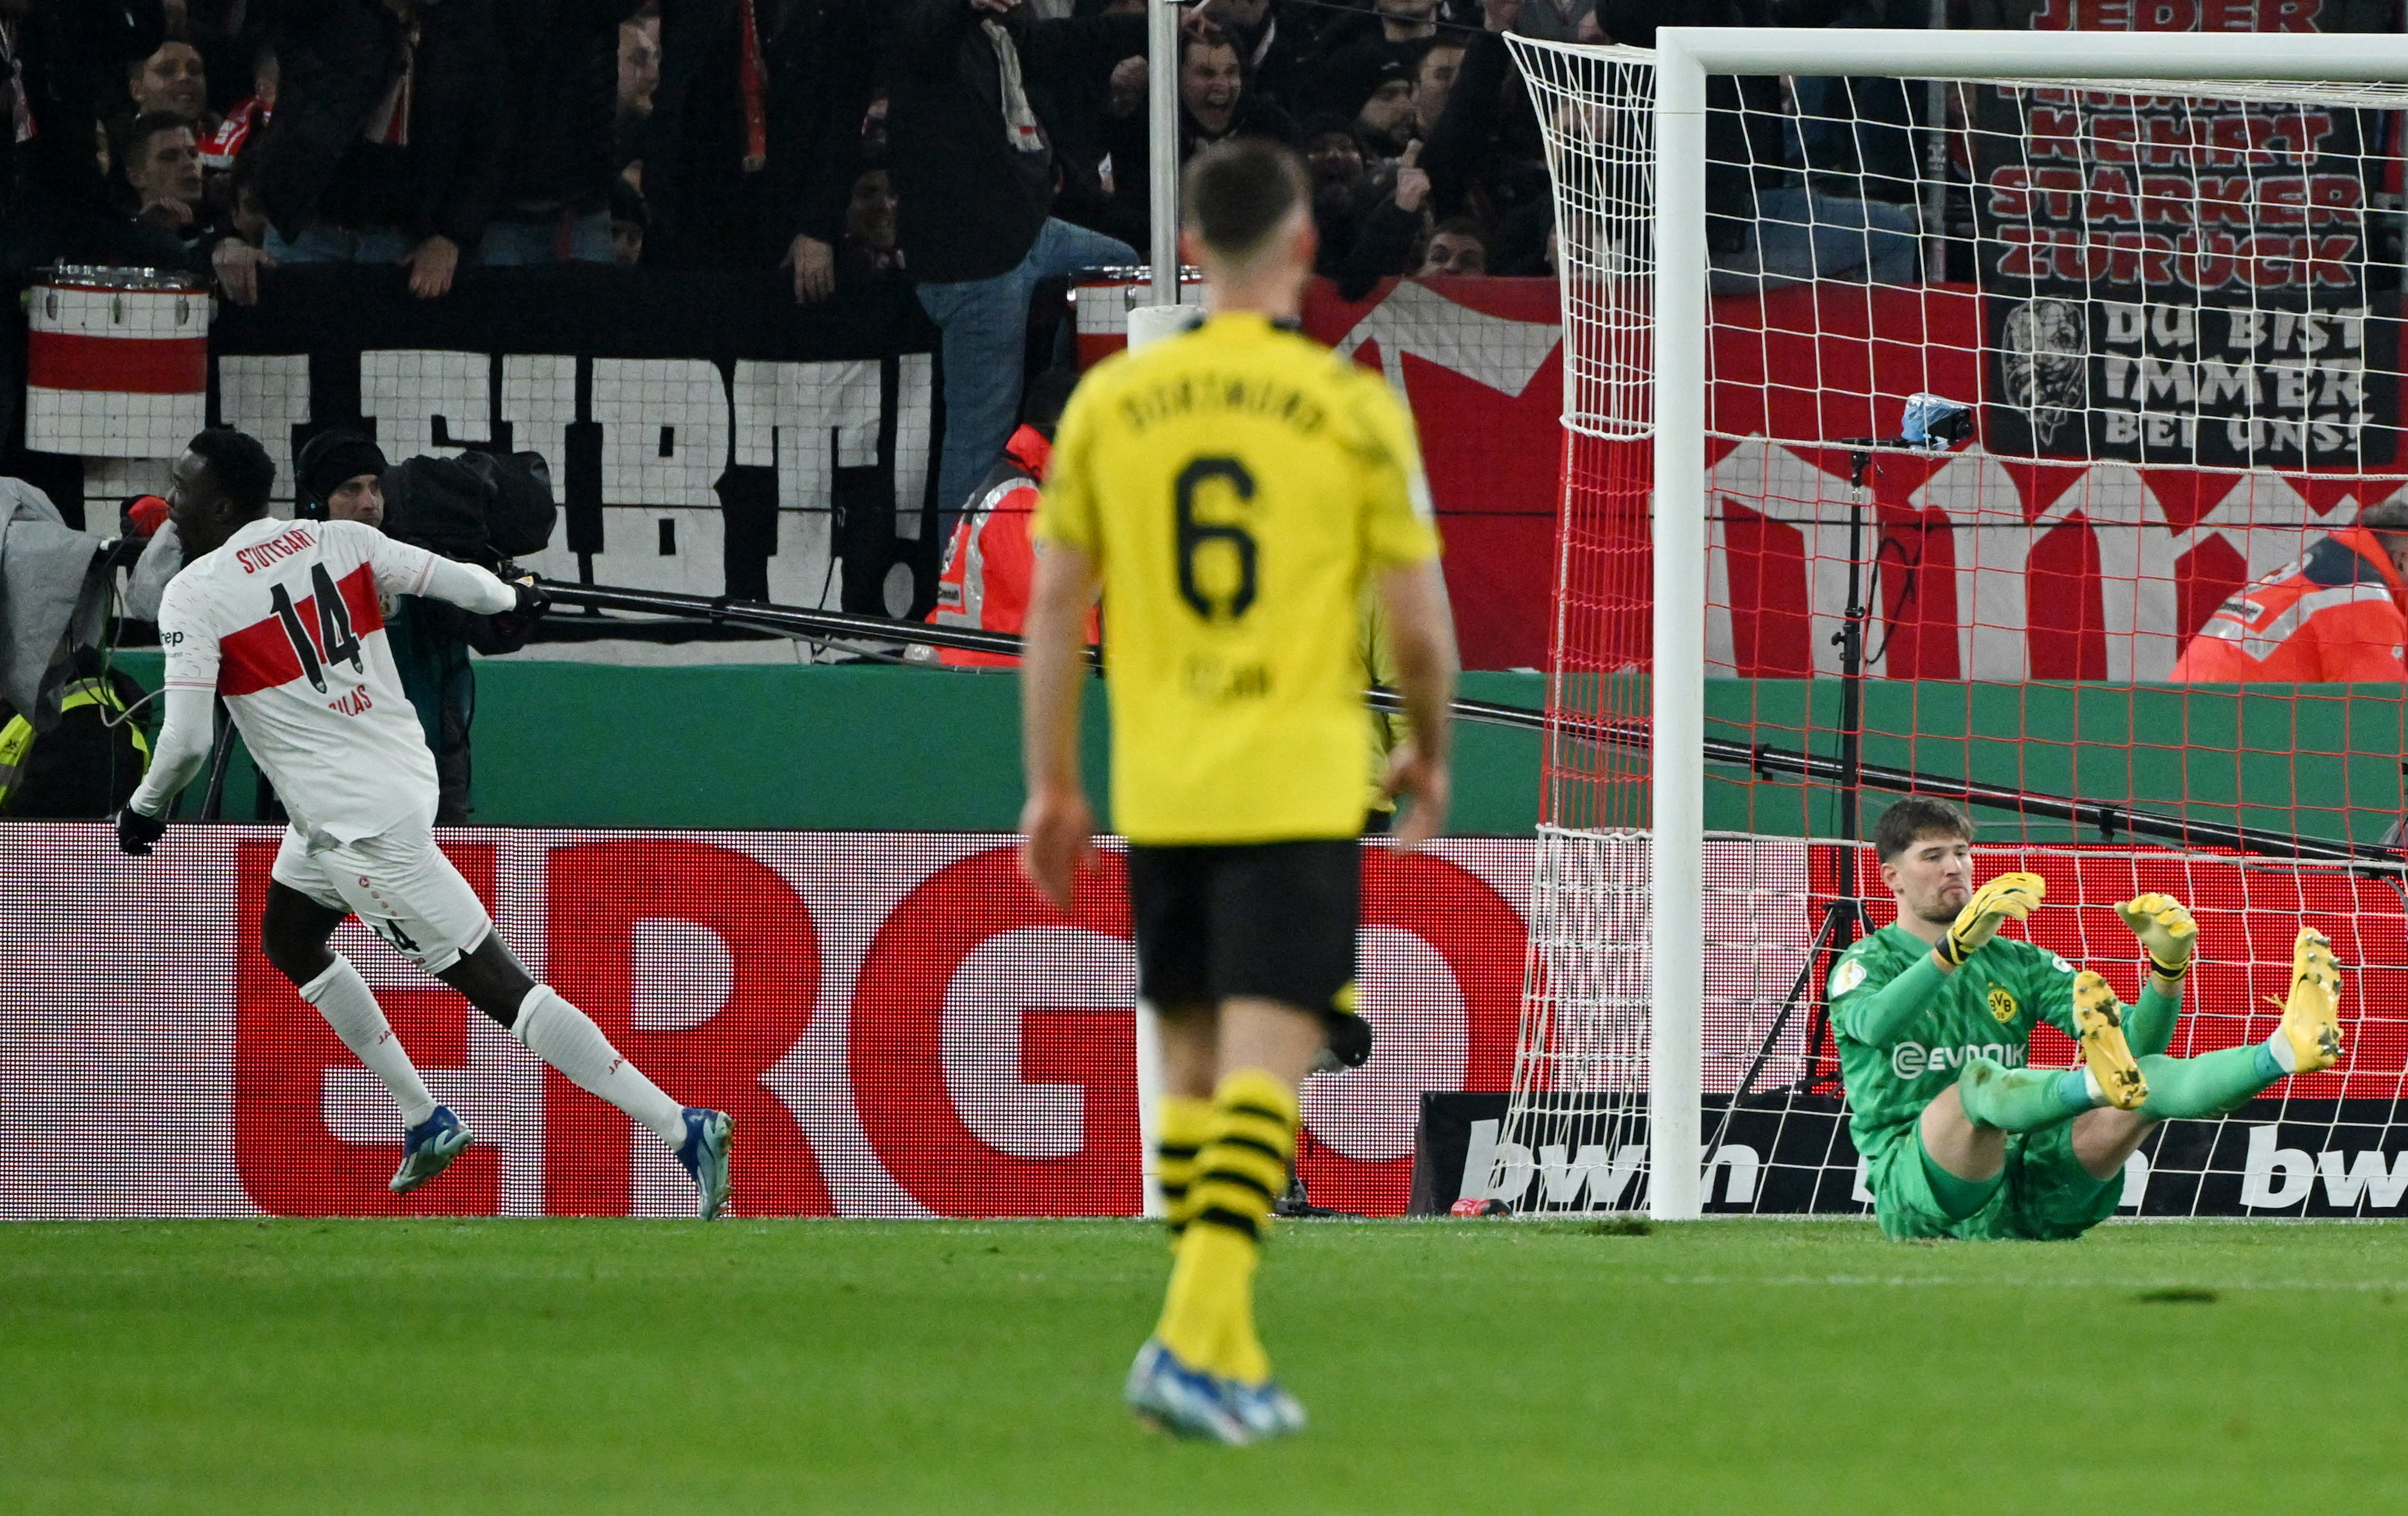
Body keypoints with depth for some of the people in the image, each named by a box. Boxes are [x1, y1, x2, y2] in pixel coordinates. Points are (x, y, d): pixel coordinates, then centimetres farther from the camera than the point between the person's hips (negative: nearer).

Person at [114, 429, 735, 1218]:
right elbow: (452, 580, 6)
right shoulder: (339, 541, 3)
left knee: (498, 987, -9)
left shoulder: (194, 595, -13)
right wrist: (512, 595, 29)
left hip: (361, 820, -9)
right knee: (289, 938, 28)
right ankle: (426, 1123, 31)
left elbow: (186, 742, -18)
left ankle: (685, 1128, -15)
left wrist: (145, 808, 2)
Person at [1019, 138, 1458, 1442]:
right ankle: (1195, 1334, -22)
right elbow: (1418, 619, -2)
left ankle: (1223, 1354, 16)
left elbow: (1053, 609, 6)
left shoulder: (1109, 401, 4)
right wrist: (1429, 752, 16)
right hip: (1299, 785, -4)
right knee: (1267, 1060, -7)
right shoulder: (1352, 405, -5)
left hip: (1156, 788, 4)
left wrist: (1051, 786, 14)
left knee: (1193, 1061, 14)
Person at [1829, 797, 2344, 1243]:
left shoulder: (2020, 964, 22)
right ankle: (2100, 1081, -68)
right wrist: (1957, 947, -35)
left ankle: (2288, 1048, -48)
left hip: (2027, 1191, 4)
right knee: (1979, 1081, -36)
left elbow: (2138, 1040, 9)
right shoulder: (1867, 964, 8)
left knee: (2145, 1078, -20)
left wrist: (2168, 965, -11)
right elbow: (1875, 1023, -20)